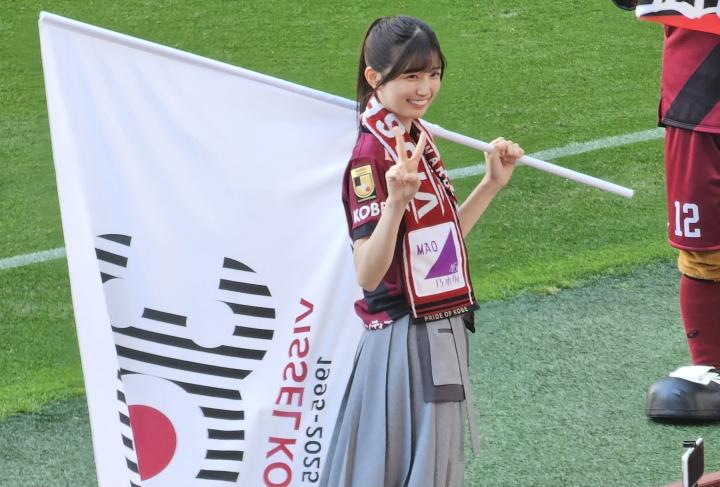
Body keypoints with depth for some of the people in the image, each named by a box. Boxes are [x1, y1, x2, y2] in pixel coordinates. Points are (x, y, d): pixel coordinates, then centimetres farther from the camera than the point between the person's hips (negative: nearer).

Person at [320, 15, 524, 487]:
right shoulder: (371, 157, -18)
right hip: (405, 338, -9)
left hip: (442, 331, 9)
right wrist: (395, 202, -38)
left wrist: (492, 183, 11)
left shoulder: (417, 140, 9)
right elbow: (367, 273, -25)